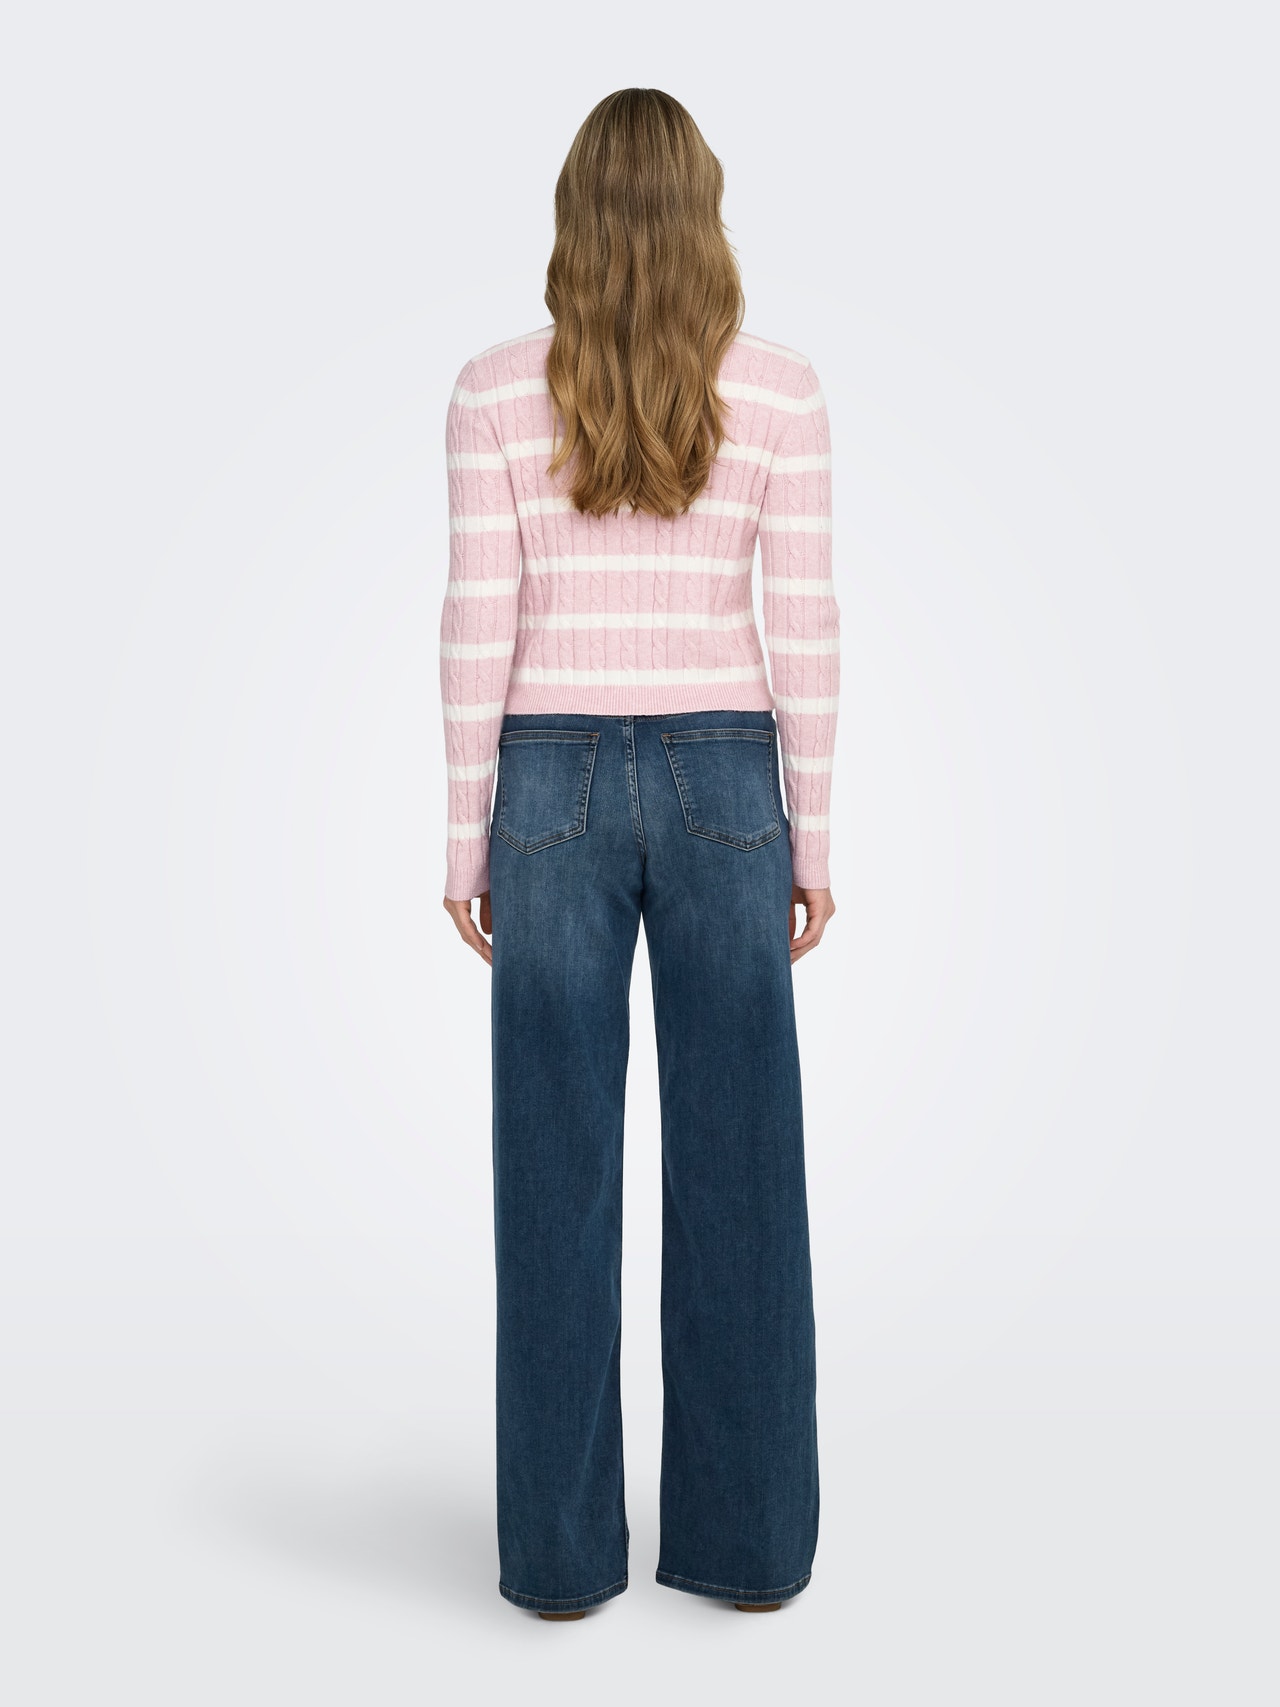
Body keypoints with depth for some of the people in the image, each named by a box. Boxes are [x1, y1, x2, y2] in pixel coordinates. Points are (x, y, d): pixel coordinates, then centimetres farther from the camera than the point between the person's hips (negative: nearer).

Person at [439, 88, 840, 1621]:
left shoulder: (497, 390, -1)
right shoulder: (780, 389, 0)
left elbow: (478, 627, -4)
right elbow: (805, 629, -2)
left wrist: (467, 835, 3)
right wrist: (810, 834, 5)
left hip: (556, 787, 0)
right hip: (721, 785, 1)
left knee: (559, 1172, 7)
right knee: (737, 1166, 8)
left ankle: (560, 1548, 17)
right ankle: (747, 1538, 19)